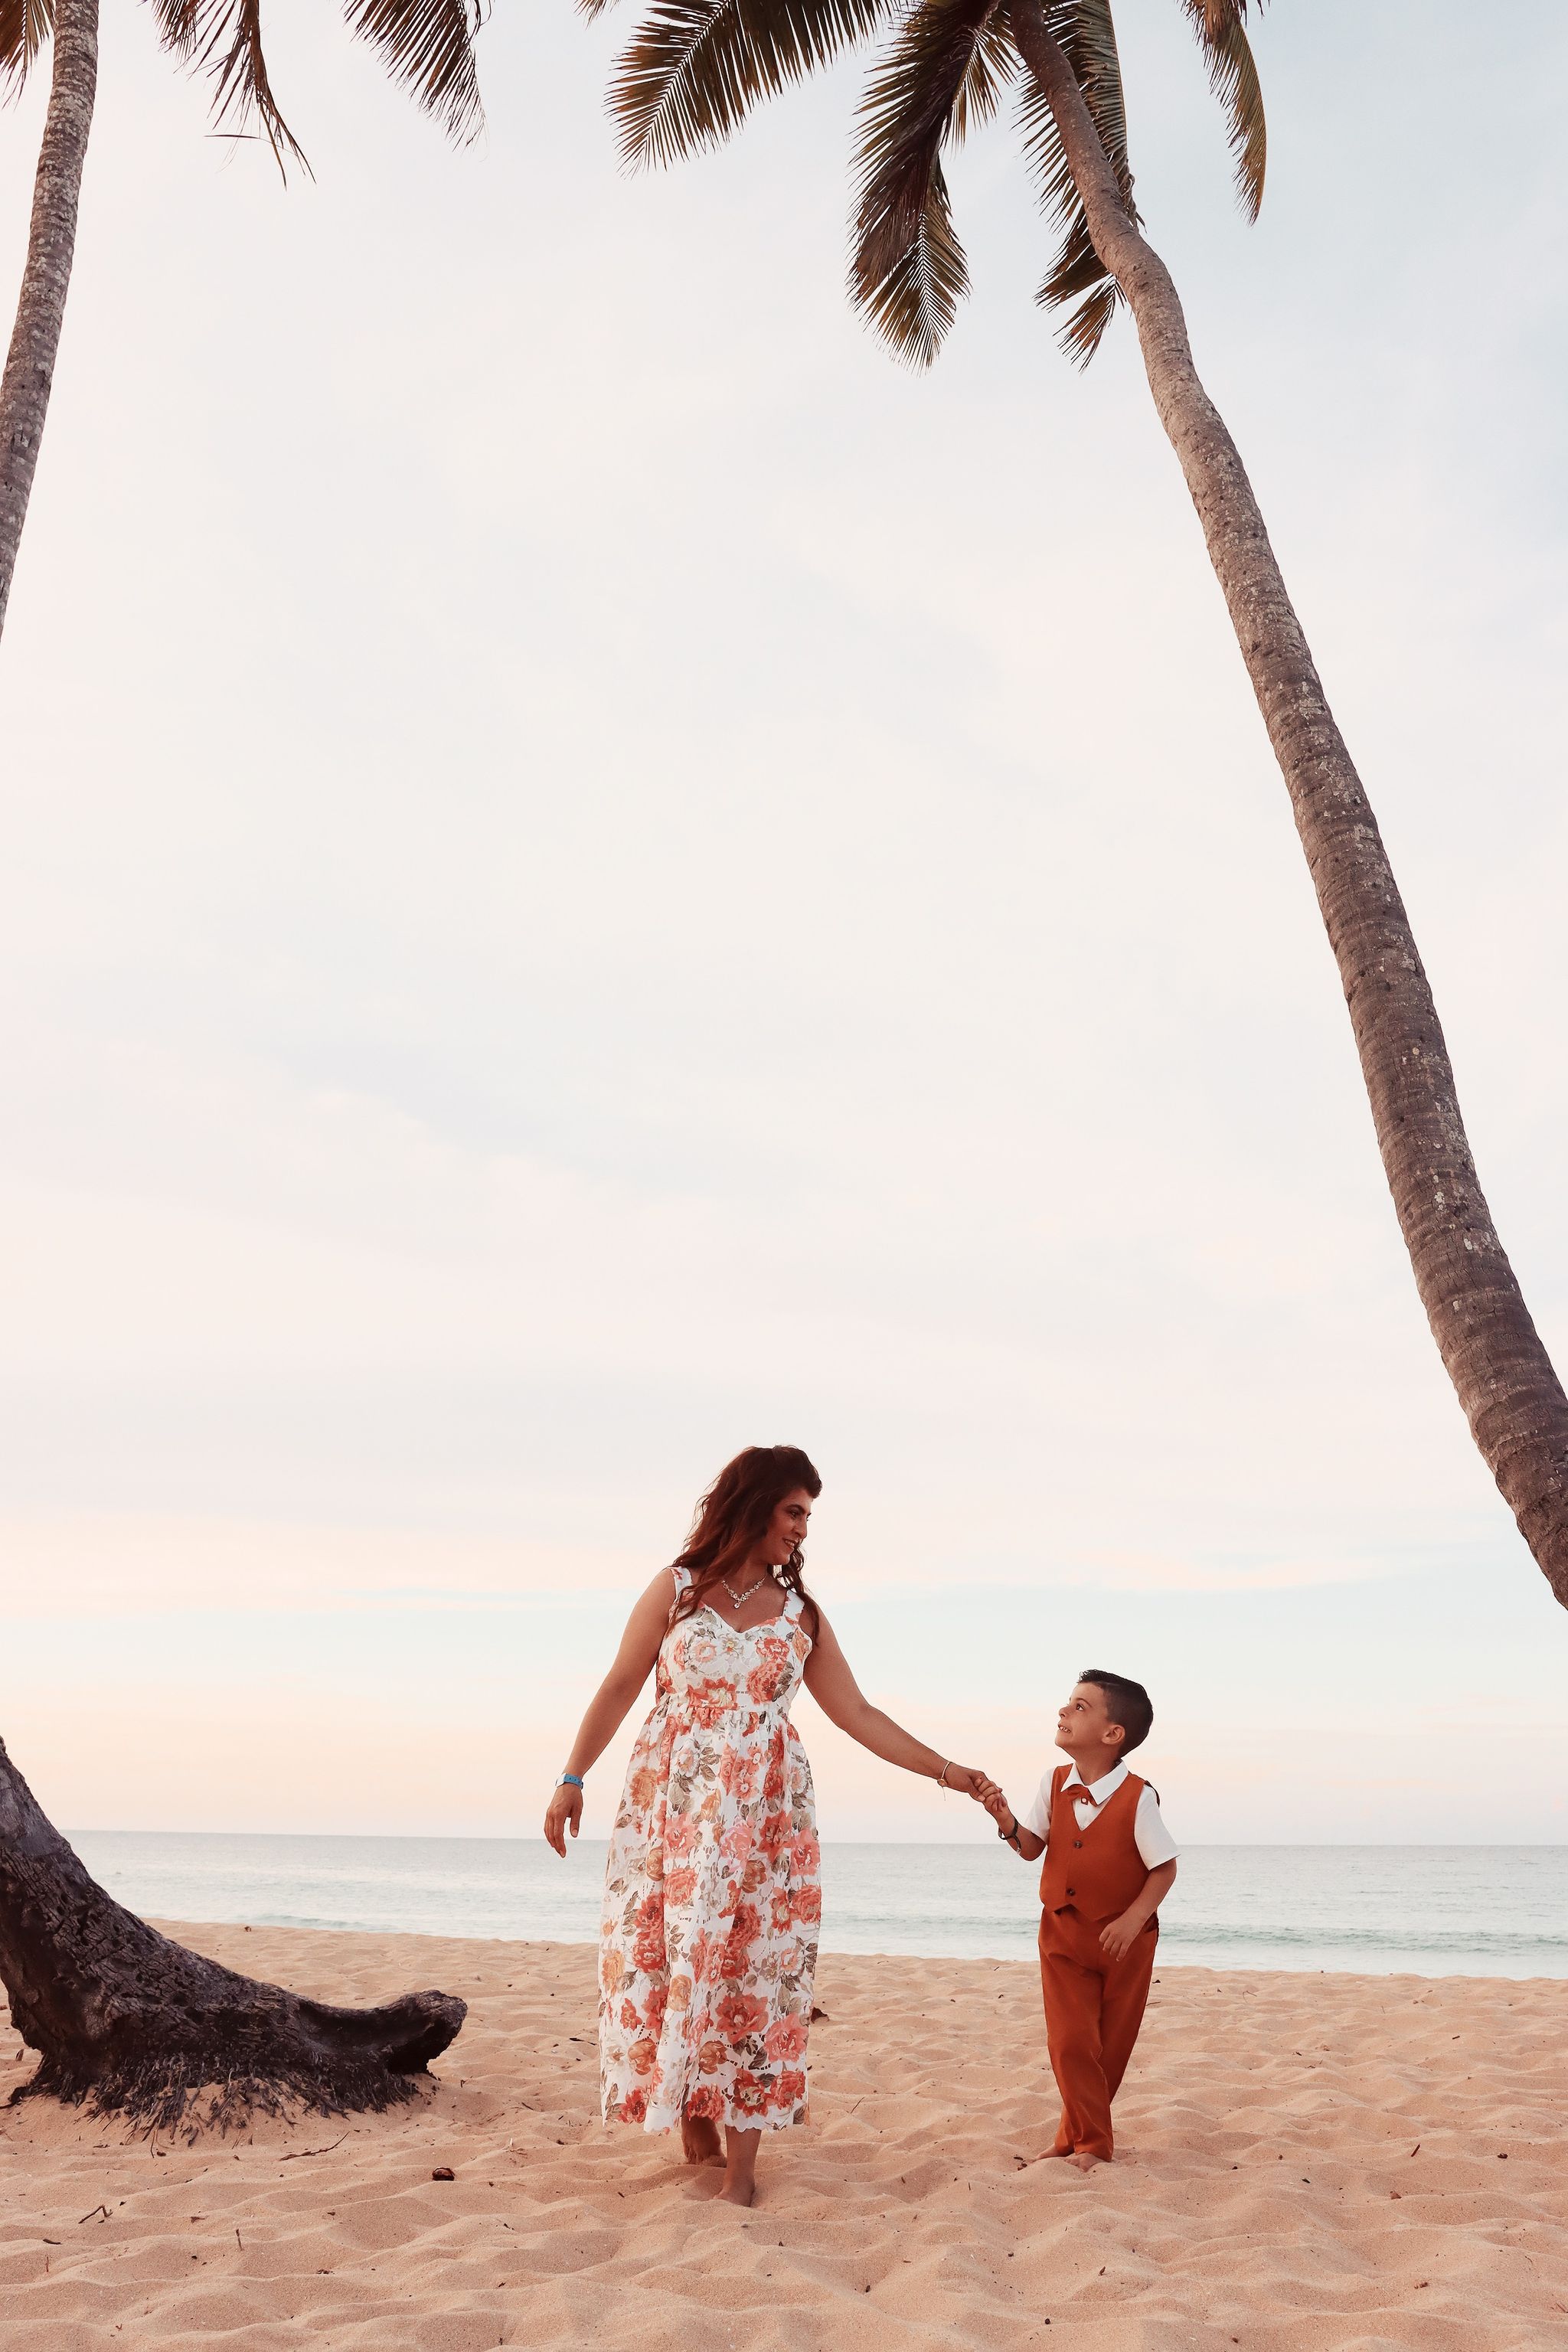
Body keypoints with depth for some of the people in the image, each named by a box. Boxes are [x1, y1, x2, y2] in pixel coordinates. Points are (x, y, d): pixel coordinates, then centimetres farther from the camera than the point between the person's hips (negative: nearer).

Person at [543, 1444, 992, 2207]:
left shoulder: (801, 1614, 7)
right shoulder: (676, 1589, 1)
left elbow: (856, 1713, 7)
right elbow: (618, 1689, 4)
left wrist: (944, 1770, 2)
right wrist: (572, 1779, 1)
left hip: (764, 1814, 1)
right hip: (671, 1806, -1)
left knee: (753, 1969, -2)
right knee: (665, 1957, -1)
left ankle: (741, 2167, 5)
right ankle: (691, 2116, 20)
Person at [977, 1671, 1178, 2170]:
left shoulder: (1137, 1798, -20)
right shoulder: (1056, 1784, -6)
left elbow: (1165, 1869, -12)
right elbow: (1032, 1849, 4)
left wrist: (1134, 1919, -23)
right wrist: (1006, 1820, -15)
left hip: (1124, 1940, -3)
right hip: (1063, 1932, 3)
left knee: (1111, 2045, 9)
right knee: (1070, 2041, -2)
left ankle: (1076, 2138, 25)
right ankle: (1090, 2142, 12)